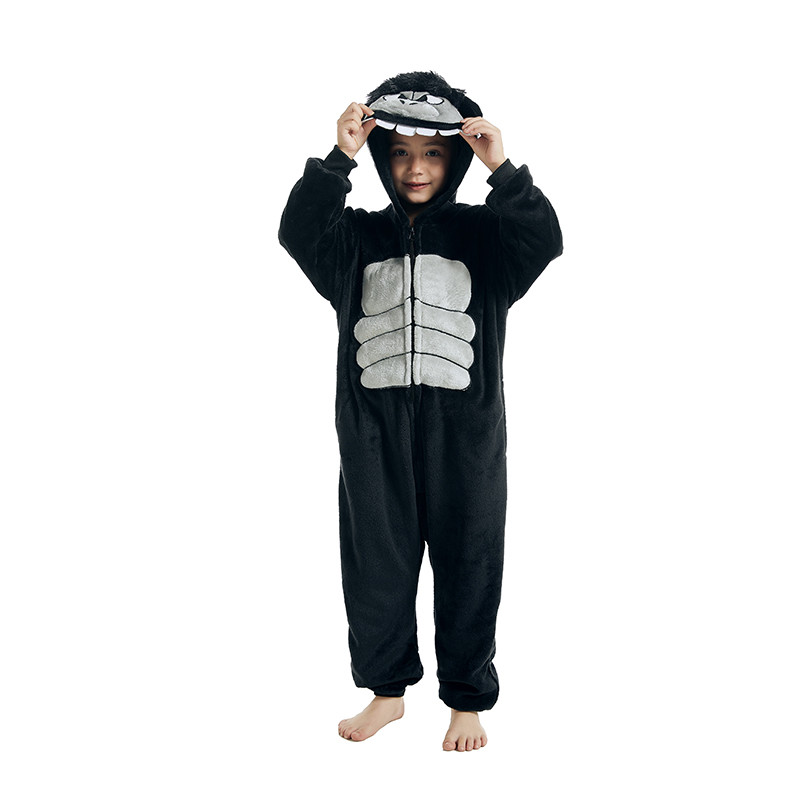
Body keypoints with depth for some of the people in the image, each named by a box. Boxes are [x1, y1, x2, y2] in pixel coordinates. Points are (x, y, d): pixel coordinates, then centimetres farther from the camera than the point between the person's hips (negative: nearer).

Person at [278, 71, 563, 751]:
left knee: (467, 563, 7)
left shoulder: (482, 233, 5)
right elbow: (298, 232, -12)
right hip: (374, 430, 2)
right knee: (377, 560, 11)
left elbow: (545, 241, -14)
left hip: (465, 429, -1)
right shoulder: (357, 236, 7)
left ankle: (469, 700, 24)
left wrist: (502, 170, -23)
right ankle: (387, 688, 31)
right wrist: (339, 158, -21)